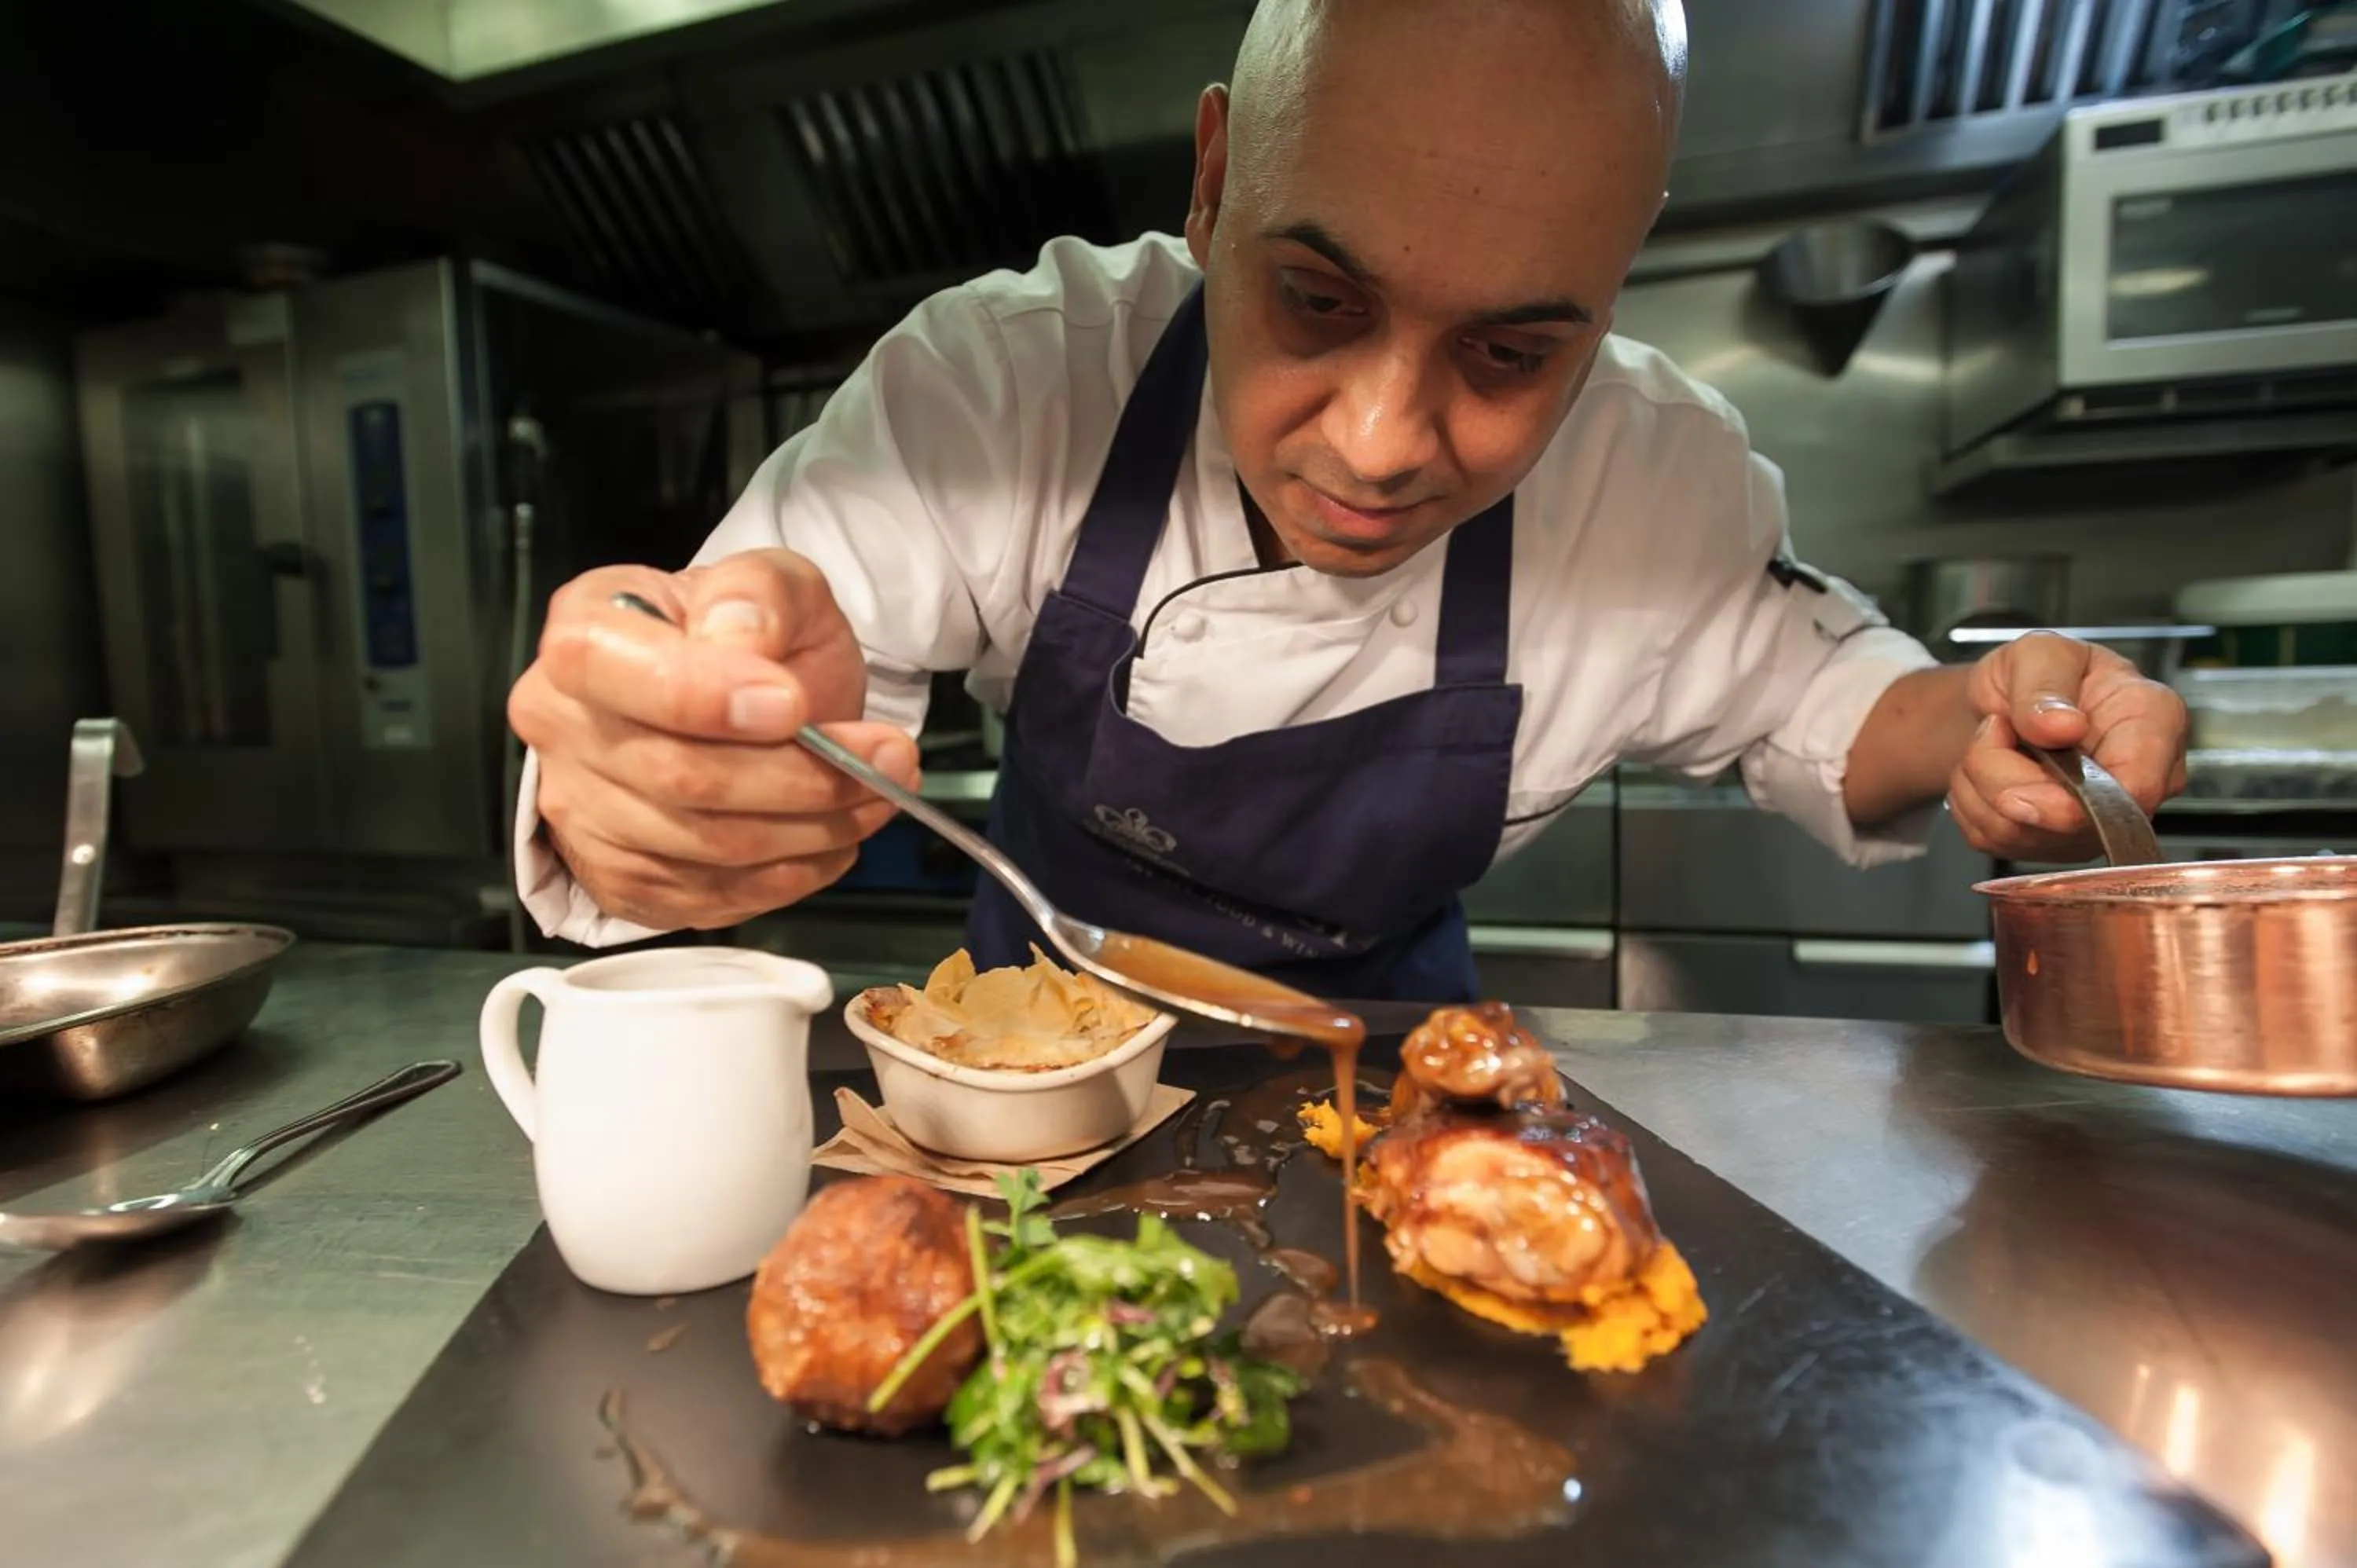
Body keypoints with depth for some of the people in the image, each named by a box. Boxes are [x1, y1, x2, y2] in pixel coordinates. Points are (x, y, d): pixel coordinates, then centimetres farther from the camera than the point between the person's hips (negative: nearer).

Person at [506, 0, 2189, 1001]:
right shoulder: (1009, 376, -22)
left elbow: (1792, 668, 3)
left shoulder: (1662, 479, -16)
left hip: (1384, 1057, 1)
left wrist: (1969, 725, -18)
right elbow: (729, 701, -25)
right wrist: (637, 777, -47)